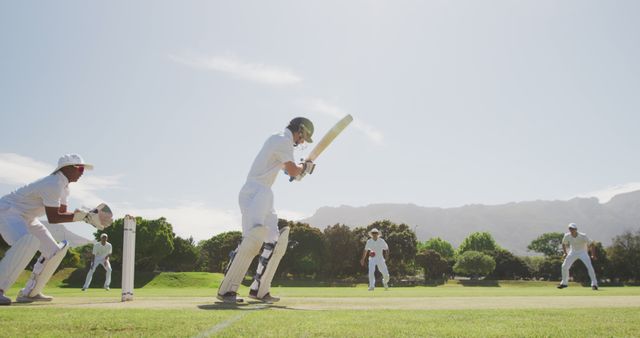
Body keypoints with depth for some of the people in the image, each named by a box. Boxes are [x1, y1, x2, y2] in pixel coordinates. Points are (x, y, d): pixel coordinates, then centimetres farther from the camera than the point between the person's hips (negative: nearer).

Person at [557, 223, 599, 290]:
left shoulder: (583, 236, -24)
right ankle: (564, 283, 17)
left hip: (583, 252, -3)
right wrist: (565, 253, -4)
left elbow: (591, 244, -16)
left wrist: (593, 255, -23)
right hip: (573, 252, 3)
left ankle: (594, 284, -10)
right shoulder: (567, 236, -14)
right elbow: (564, 244, 5)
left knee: (589, 267, -21)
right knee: (564, 266, -1)